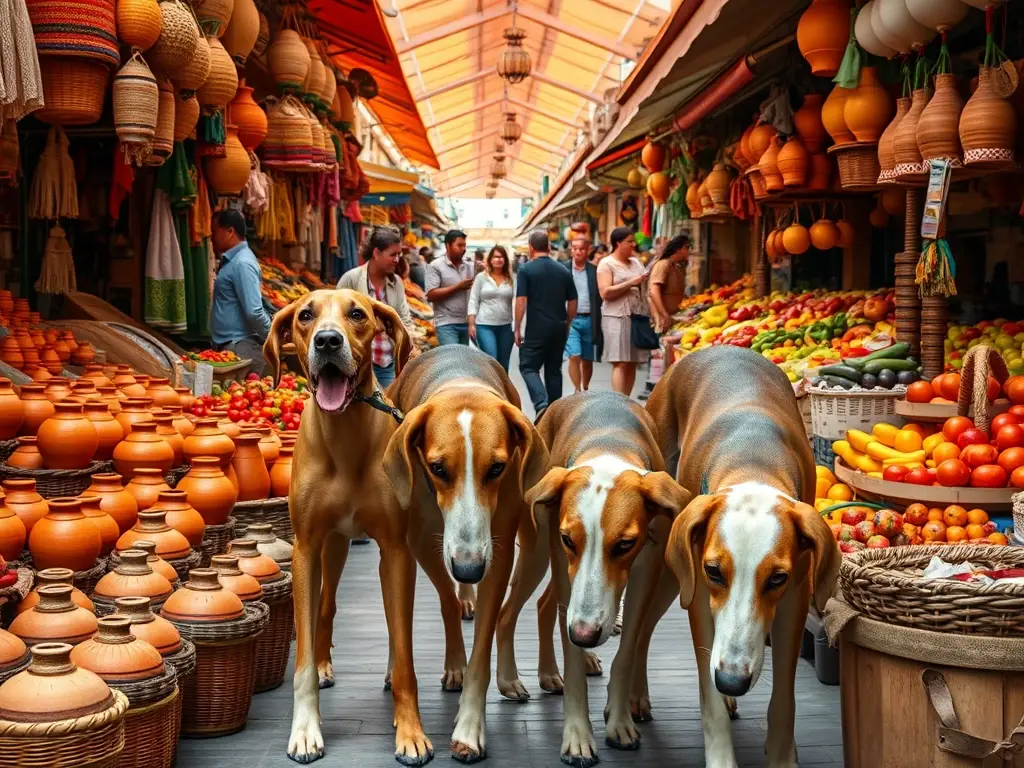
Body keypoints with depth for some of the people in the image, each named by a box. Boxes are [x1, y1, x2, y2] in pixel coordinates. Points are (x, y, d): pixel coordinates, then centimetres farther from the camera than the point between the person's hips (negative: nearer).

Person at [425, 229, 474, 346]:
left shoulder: (470, 266, 11)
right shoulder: (435, 266, -4)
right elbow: (431, 295, -12)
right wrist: (457, 287, -13)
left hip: (467, 323, 6)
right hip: (447, 324, -6)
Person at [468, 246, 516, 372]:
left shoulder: (511, 279, 6)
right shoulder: (481, 277, 3)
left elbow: (516, 301, 3)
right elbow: (473, 301, 2)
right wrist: (471, 324, -5)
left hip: (506, 326, 3)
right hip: (485, 325, -3)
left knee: (503, 364, 9)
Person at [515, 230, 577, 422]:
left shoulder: (526, 270, -6)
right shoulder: (563, 271, 7)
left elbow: (521, 301, -12)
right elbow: (572, 303, 9)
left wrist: (517, 329, -6)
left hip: (536, 329, -4)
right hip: (559, 328, 4)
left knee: (529, 367, 3)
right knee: (554, 370, 14)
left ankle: (541, 403, -18)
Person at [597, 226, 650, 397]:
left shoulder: (636, 262, 17)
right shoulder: (607, 264, -2)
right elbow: (605, 293, -13)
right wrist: (631, 283, -14)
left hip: (637, 317, 6)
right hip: (617, 317, -6)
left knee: (632, 363, 3)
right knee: (620, 363, -12)